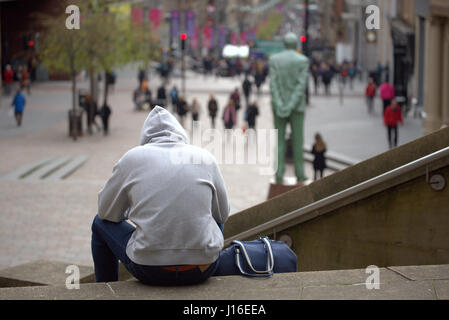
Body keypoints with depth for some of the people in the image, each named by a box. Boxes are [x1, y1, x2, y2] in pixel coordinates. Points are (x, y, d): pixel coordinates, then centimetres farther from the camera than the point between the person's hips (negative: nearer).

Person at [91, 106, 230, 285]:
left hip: (149, 270, -2)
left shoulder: (133, 158, 2)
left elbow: (107, 212, 12)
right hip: (203, 270, 2)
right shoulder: (206, 158, 6)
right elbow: (222, 214, 16)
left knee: (101, 222, 27)